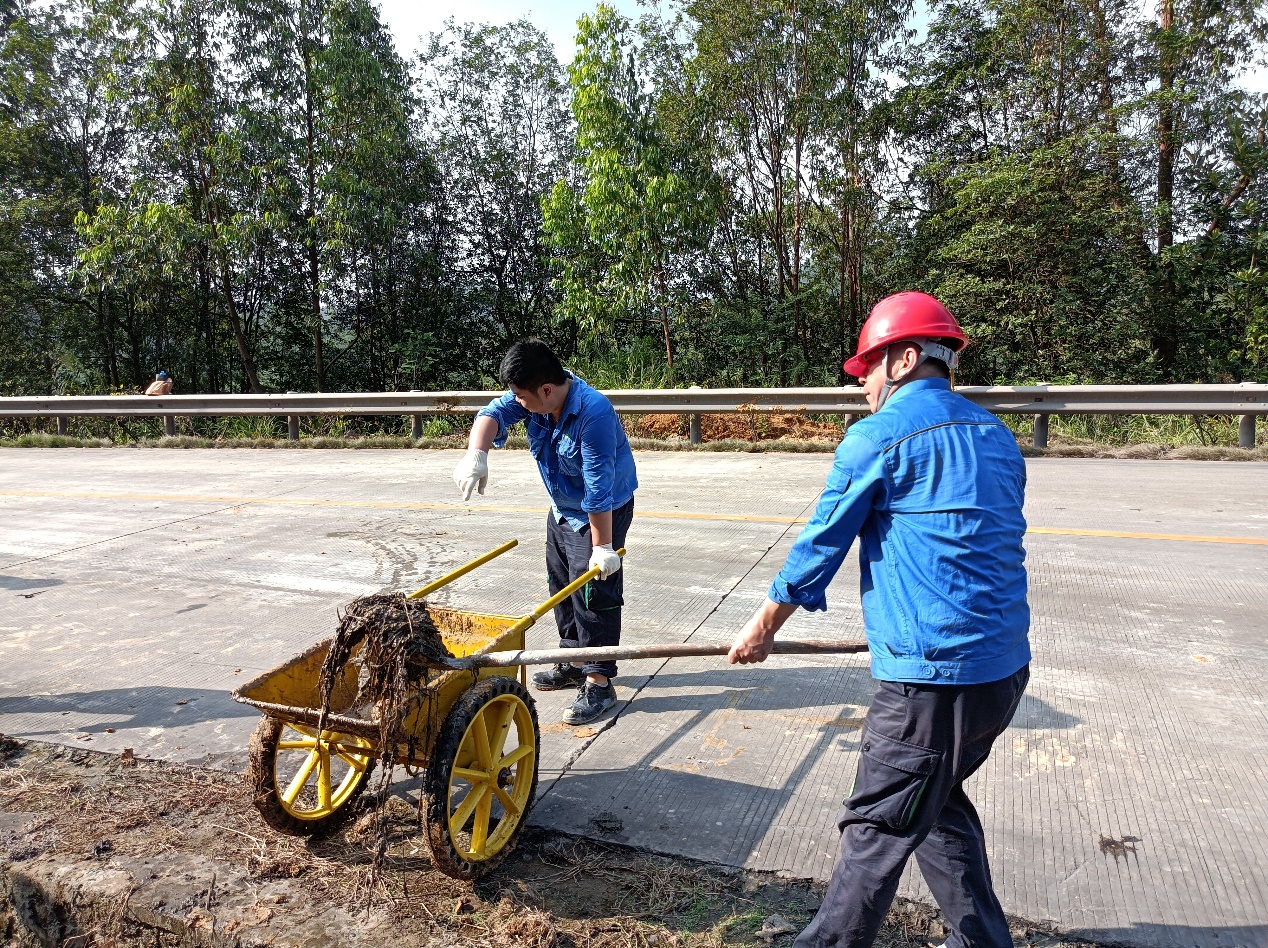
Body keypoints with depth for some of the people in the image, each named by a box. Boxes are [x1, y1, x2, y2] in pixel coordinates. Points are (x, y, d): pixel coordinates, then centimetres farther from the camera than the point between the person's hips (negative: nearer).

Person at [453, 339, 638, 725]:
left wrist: (602, 546, -28)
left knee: (594, 591, -8)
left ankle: (599, 682, 2)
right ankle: (574, 661, 31)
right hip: (563, 507, 9)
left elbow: (599, 489, -33)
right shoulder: (536, 395, -11)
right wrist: (476, 454, -41)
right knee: (561, 585, 16)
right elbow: (495, 412, -21)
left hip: (603, 512, -9)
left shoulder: (593, 413, -34)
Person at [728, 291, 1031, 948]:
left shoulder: (878, 436, -10)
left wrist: (762, 628, 10)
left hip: (933, 677, -8)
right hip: (1006, 669, 8)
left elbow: (820, 545, -4)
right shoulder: (995, 436, 13)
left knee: (876, 830, 5)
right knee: (938, 801, 26)